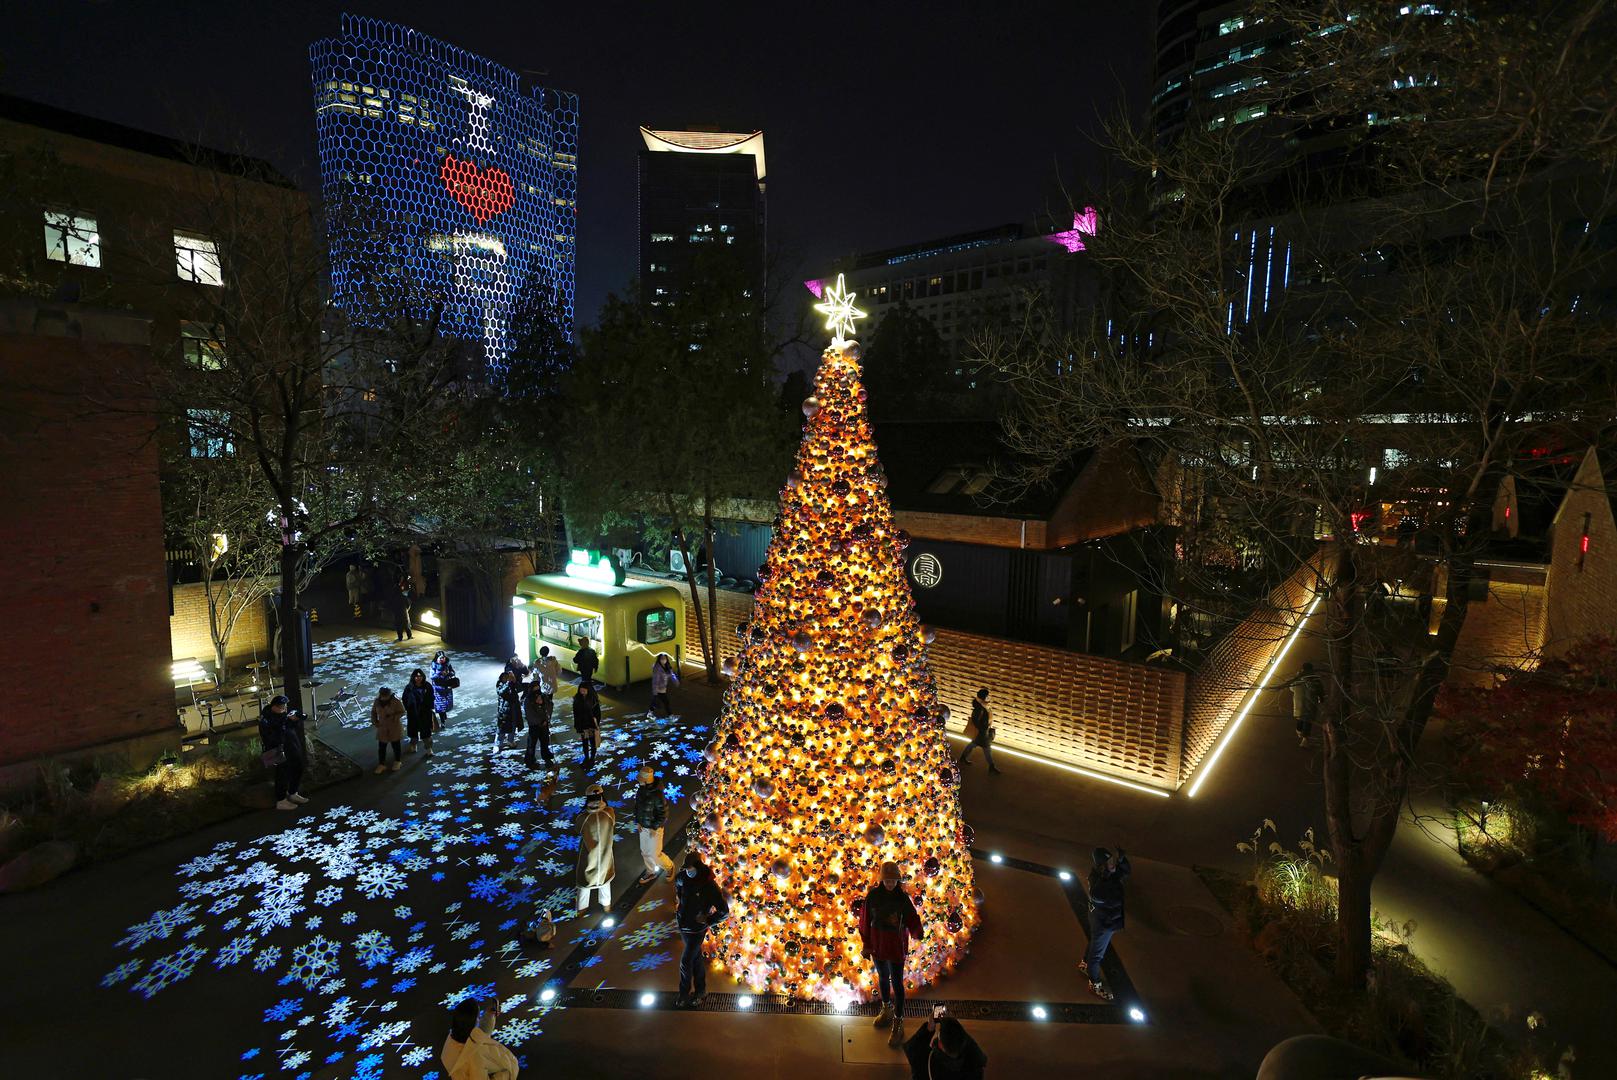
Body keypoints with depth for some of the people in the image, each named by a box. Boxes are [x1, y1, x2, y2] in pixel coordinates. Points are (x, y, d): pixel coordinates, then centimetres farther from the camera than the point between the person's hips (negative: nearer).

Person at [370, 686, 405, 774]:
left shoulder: (396, 702, -19)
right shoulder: (377, 702, -6)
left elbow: (402, 712, -14)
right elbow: (373, 712, 9)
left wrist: (394, 717, -29)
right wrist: (374, 721, -3)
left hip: (395, 728, -3)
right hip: (382, 728, 3)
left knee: (396, 745, 12)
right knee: (381, 747, 8)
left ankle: (397, 762, 32)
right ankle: (382, 764, 23)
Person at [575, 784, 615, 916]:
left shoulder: (582, 818, -31)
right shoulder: (609, 812, -27)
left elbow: (580, 832, -9)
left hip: (589, 854, -1)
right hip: (605, 853, 1)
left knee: (585, 879, 25)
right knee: (604, 876, 29)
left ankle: (582, 908, 46)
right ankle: (606, 904, 48)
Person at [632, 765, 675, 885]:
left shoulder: (657, 794, -30)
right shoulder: (640, 790, -7)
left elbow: (663, 813, -23)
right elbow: (637, 806, 9)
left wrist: (655, 828, -19)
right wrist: (638, 822, 4)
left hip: (654, 829, -7)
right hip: (643, 828, 7)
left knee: (655, 854, 5)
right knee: (645, 852, 20)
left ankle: (669, 866, 33)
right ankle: (651, 872, 42)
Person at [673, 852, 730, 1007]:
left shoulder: (710, 886, -28)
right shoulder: (684, 877, -12)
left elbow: (724, 910, -21)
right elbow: (677, 883, 16)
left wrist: (708, 921, -15)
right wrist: (678, 901, 9)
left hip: (696, 929, -5)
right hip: (683, 925, 5)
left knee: (686, 963, 4)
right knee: (695, 957, 21)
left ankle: (684, 994, 29)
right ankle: (700, 991, 38)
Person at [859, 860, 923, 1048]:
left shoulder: (903, 898, -16)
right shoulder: (873, 895, -12)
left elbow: (912, 919, -15)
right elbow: (865, 921, -3)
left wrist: (917, 932, -37)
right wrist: (866, 945, 2)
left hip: (896, 946, -3)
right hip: (877, 944, 3)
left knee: (897, 983, 3)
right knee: (883, 978, 22)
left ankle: (898, 1024, 17)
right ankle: (886, 1009, 45)